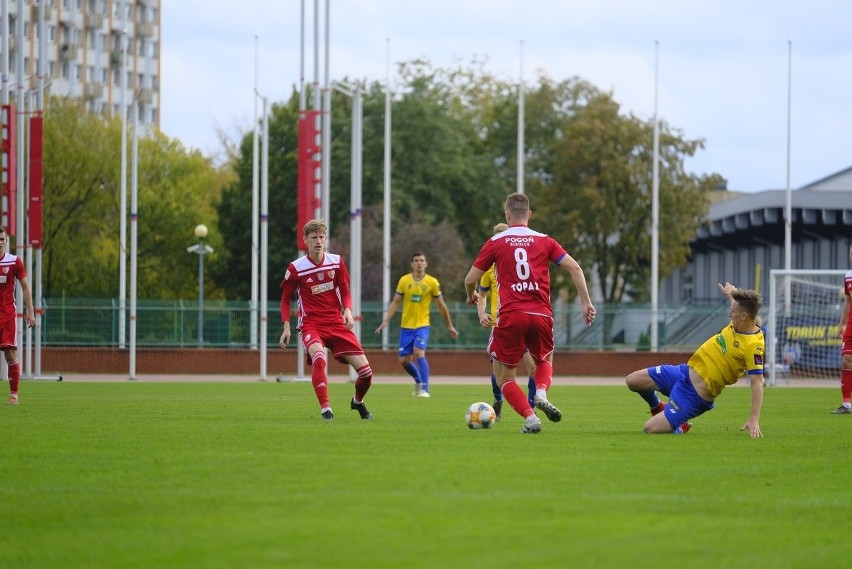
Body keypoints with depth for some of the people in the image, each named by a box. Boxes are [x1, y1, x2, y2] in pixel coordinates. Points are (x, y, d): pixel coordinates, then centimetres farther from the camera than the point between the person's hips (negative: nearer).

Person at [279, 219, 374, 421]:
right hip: (311, 325, -3)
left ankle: (358, 401, 30)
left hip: (337, 323, 3)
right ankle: (325, 408, -32)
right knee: (319, 359, -37)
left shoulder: (336, 262, 2)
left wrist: (347, 310, -8)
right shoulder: (296, 268, -6)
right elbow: (285, 298, 5)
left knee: (365, 370, -3)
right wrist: (286, 326, -5)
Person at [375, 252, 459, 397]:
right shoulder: (404, 280, 2)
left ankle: (424, 389, -23)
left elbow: (441, 305, 7)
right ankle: (419, 381, 34)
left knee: (419, 353, -25)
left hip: (422, 325, -3)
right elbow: (395, 302, 7)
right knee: (404, 360, 5)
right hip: (406, 326, 3)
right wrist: (386, 321, -2)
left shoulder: (432, 282, -2)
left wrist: (450, 326, 11)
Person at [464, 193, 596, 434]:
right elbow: (575, 268, 2)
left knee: (503, 377, 11)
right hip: (541, 315, 2)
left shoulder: (495, 242, 6)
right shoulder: (545, 241, 10)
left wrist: (471, 296, 30)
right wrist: (585, 302, 6)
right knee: (544, 361, 29)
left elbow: (470, 280, 9)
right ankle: (541, 394, -3)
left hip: (510, 317, -2)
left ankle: (530, 417, -12)